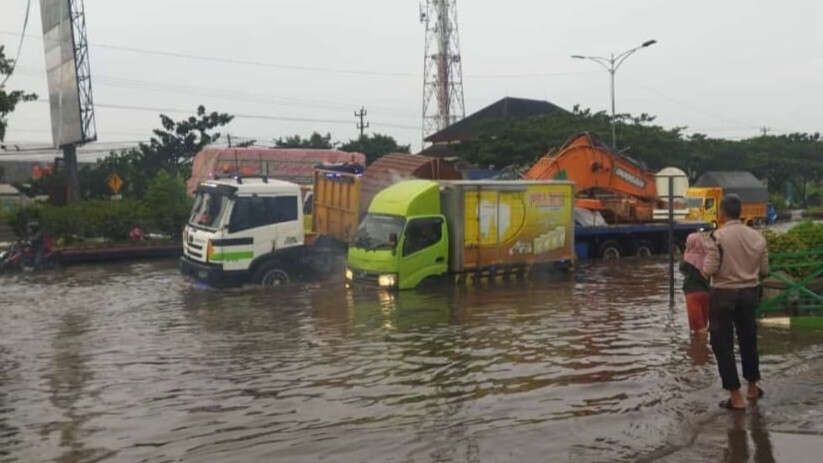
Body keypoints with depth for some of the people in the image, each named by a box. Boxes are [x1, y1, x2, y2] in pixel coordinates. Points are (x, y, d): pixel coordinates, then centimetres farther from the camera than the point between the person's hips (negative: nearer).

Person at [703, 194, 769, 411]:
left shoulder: (718, 236, -17)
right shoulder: (757, 237, -1)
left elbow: (709, 270, -19)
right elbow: (764, 270, 5)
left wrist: (705, 264, 2)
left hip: (723, 295, -5)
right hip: (749, 293, 5)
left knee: (723, 345, 4)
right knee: (748, 340, 21)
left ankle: (736, 398, 6)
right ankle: (753, 388, 36)